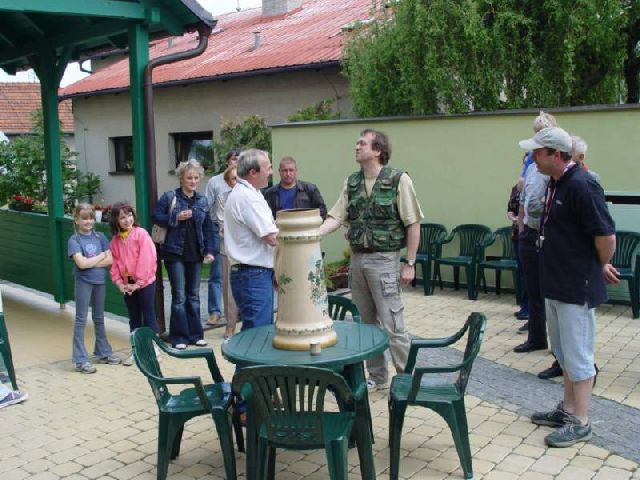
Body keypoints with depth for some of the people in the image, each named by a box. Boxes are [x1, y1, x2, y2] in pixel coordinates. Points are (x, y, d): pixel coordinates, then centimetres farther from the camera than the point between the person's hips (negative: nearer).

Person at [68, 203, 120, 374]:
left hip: (99, 281, 4)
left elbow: (109, 260, -2)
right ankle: (81, 359, 3)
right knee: (81, 320, 0)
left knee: (99, 318, 16)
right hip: (83, 282, -4)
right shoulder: (74, 240, -7)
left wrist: (90, 263, -12)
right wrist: (100, 256, -8)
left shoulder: (100, 237, 5)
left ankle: (103, 352, 27)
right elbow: (81, 263, -18)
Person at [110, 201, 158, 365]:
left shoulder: (141, 233, -11)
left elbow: (146, 259, -15)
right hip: (127, 285, 5)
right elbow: (114, 262, 7)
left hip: (144, 283, -5)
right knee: (133, 318, 14)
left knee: (149, 317, 3)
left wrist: (138, 282, -16)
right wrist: (119, 282, -5)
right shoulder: (115, 240, 5)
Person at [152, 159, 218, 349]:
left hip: (195, 254, 4)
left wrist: (210, 250, -1)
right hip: (175, 253, -4)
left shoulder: (202, 201, 7)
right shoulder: (169, 197, -4)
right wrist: (176, 217, -17)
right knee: (179, 296, -2)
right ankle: (179, 337, 7)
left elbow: (209, 228, 8)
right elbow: (156, 217, -4)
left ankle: (195, 334, 21)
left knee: (194, 295, 12)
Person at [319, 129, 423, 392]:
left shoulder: (398, 180, -9)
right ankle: (377, 376, 27)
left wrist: (410, 264, -10)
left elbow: (413, 224, -8)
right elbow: (335, 218, 3)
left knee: (392, 325, -4)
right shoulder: (352, 182, 8)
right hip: (357, 259, 6)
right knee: (366, 322, 13)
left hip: (384, 259, -6)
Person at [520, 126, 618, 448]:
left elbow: (606, 236, -22)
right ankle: (568, 409, 33)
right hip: (556, 285, 10)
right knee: (564, 352, 19)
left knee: (577, 355, 1)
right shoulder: (556, 183, 8)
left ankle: (580, 423, 12)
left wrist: (601, 267, -5)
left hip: (577, 288, -10)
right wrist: (598, 265, 15)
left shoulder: (581, 186, -21)